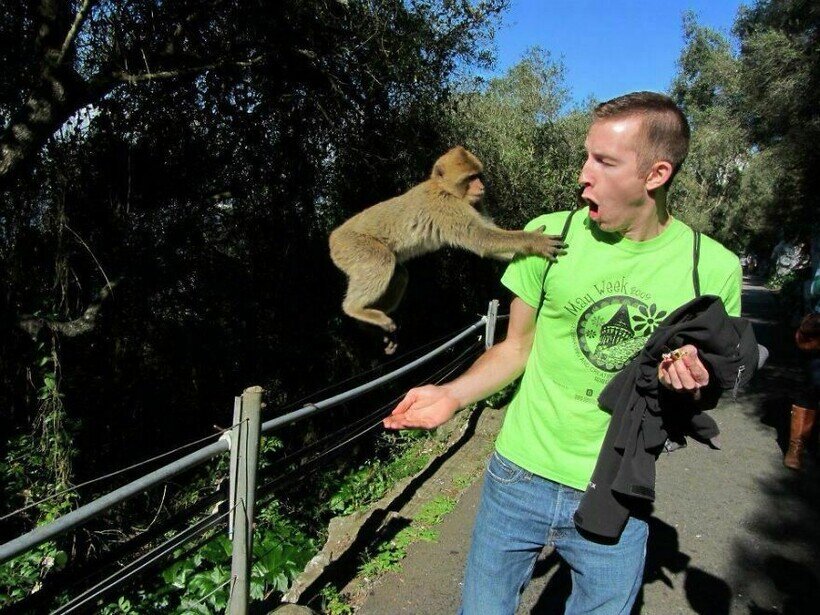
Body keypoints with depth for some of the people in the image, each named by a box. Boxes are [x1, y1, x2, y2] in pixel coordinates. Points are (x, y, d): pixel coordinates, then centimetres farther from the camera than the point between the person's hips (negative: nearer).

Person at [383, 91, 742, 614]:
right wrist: (452, 395, -13)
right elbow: (517, 348, 2)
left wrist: (690, 386, -16)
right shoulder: (550, 235, -8)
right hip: (520, 477, 1)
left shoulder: (714, 269, -7)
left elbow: (700, 384, 7)